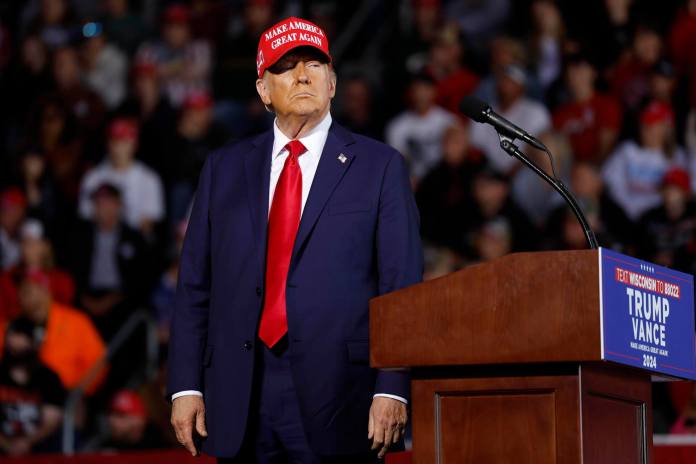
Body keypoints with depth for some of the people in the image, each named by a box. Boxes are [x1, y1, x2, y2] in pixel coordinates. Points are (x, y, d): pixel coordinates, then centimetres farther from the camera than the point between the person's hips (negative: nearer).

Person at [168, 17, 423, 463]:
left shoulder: (379, 166, 4)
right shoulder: (225, 168, 13)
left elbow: (402, 286, -1)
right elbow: (195, 287, 11)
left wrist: (392, 390, -11)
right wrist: (186, 387, 2)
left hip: (336, 400, -2)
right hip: (239, 406, 3)